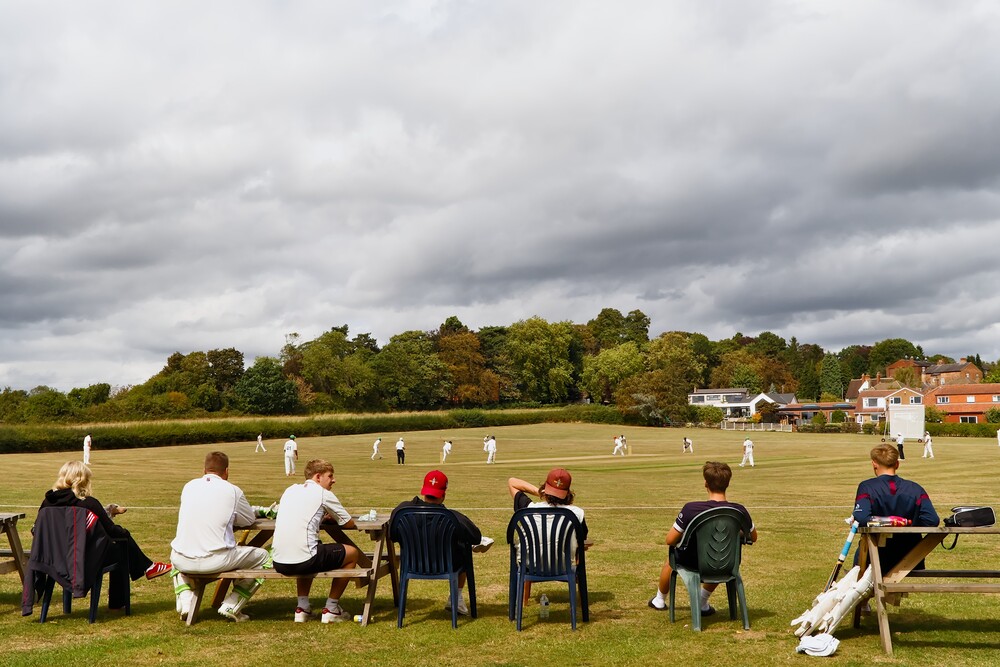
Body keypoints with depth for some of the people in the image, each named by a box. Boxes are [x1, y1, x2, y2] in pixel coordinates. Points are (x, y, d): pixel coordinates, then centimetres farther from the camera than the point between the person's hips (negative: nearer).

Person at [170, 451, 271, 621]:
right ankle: (231, 606, 7)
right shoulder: (232, 490, 0)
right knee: (264, 557, 15)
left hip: (183, 561, 4)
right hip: (216, 561, -4)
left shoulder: (189, 486, 11)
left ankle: (185, 601, 19)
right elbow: (250, 519, 14)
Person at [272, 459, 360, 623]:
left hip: (279, 562, 7)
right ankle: (331, 609, 19)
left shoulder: (290, 490, 18)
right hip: (304, 560, -7)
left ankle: (302, 607, 28)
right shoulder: (323, 494, 2)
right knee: (352, 553, 16)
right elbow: (349, 523, 10)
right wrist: (331, 517, 29)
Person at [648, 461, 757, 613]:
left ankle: (659, 600, 56)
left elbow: (670, 540, -17)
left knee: (671, 558, 34)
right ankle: (703, 604, 45)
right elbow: (753, 537, 0)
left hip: (692, 564, -2)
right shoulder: (739, 511, -20)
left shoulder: (690, 509, -28)